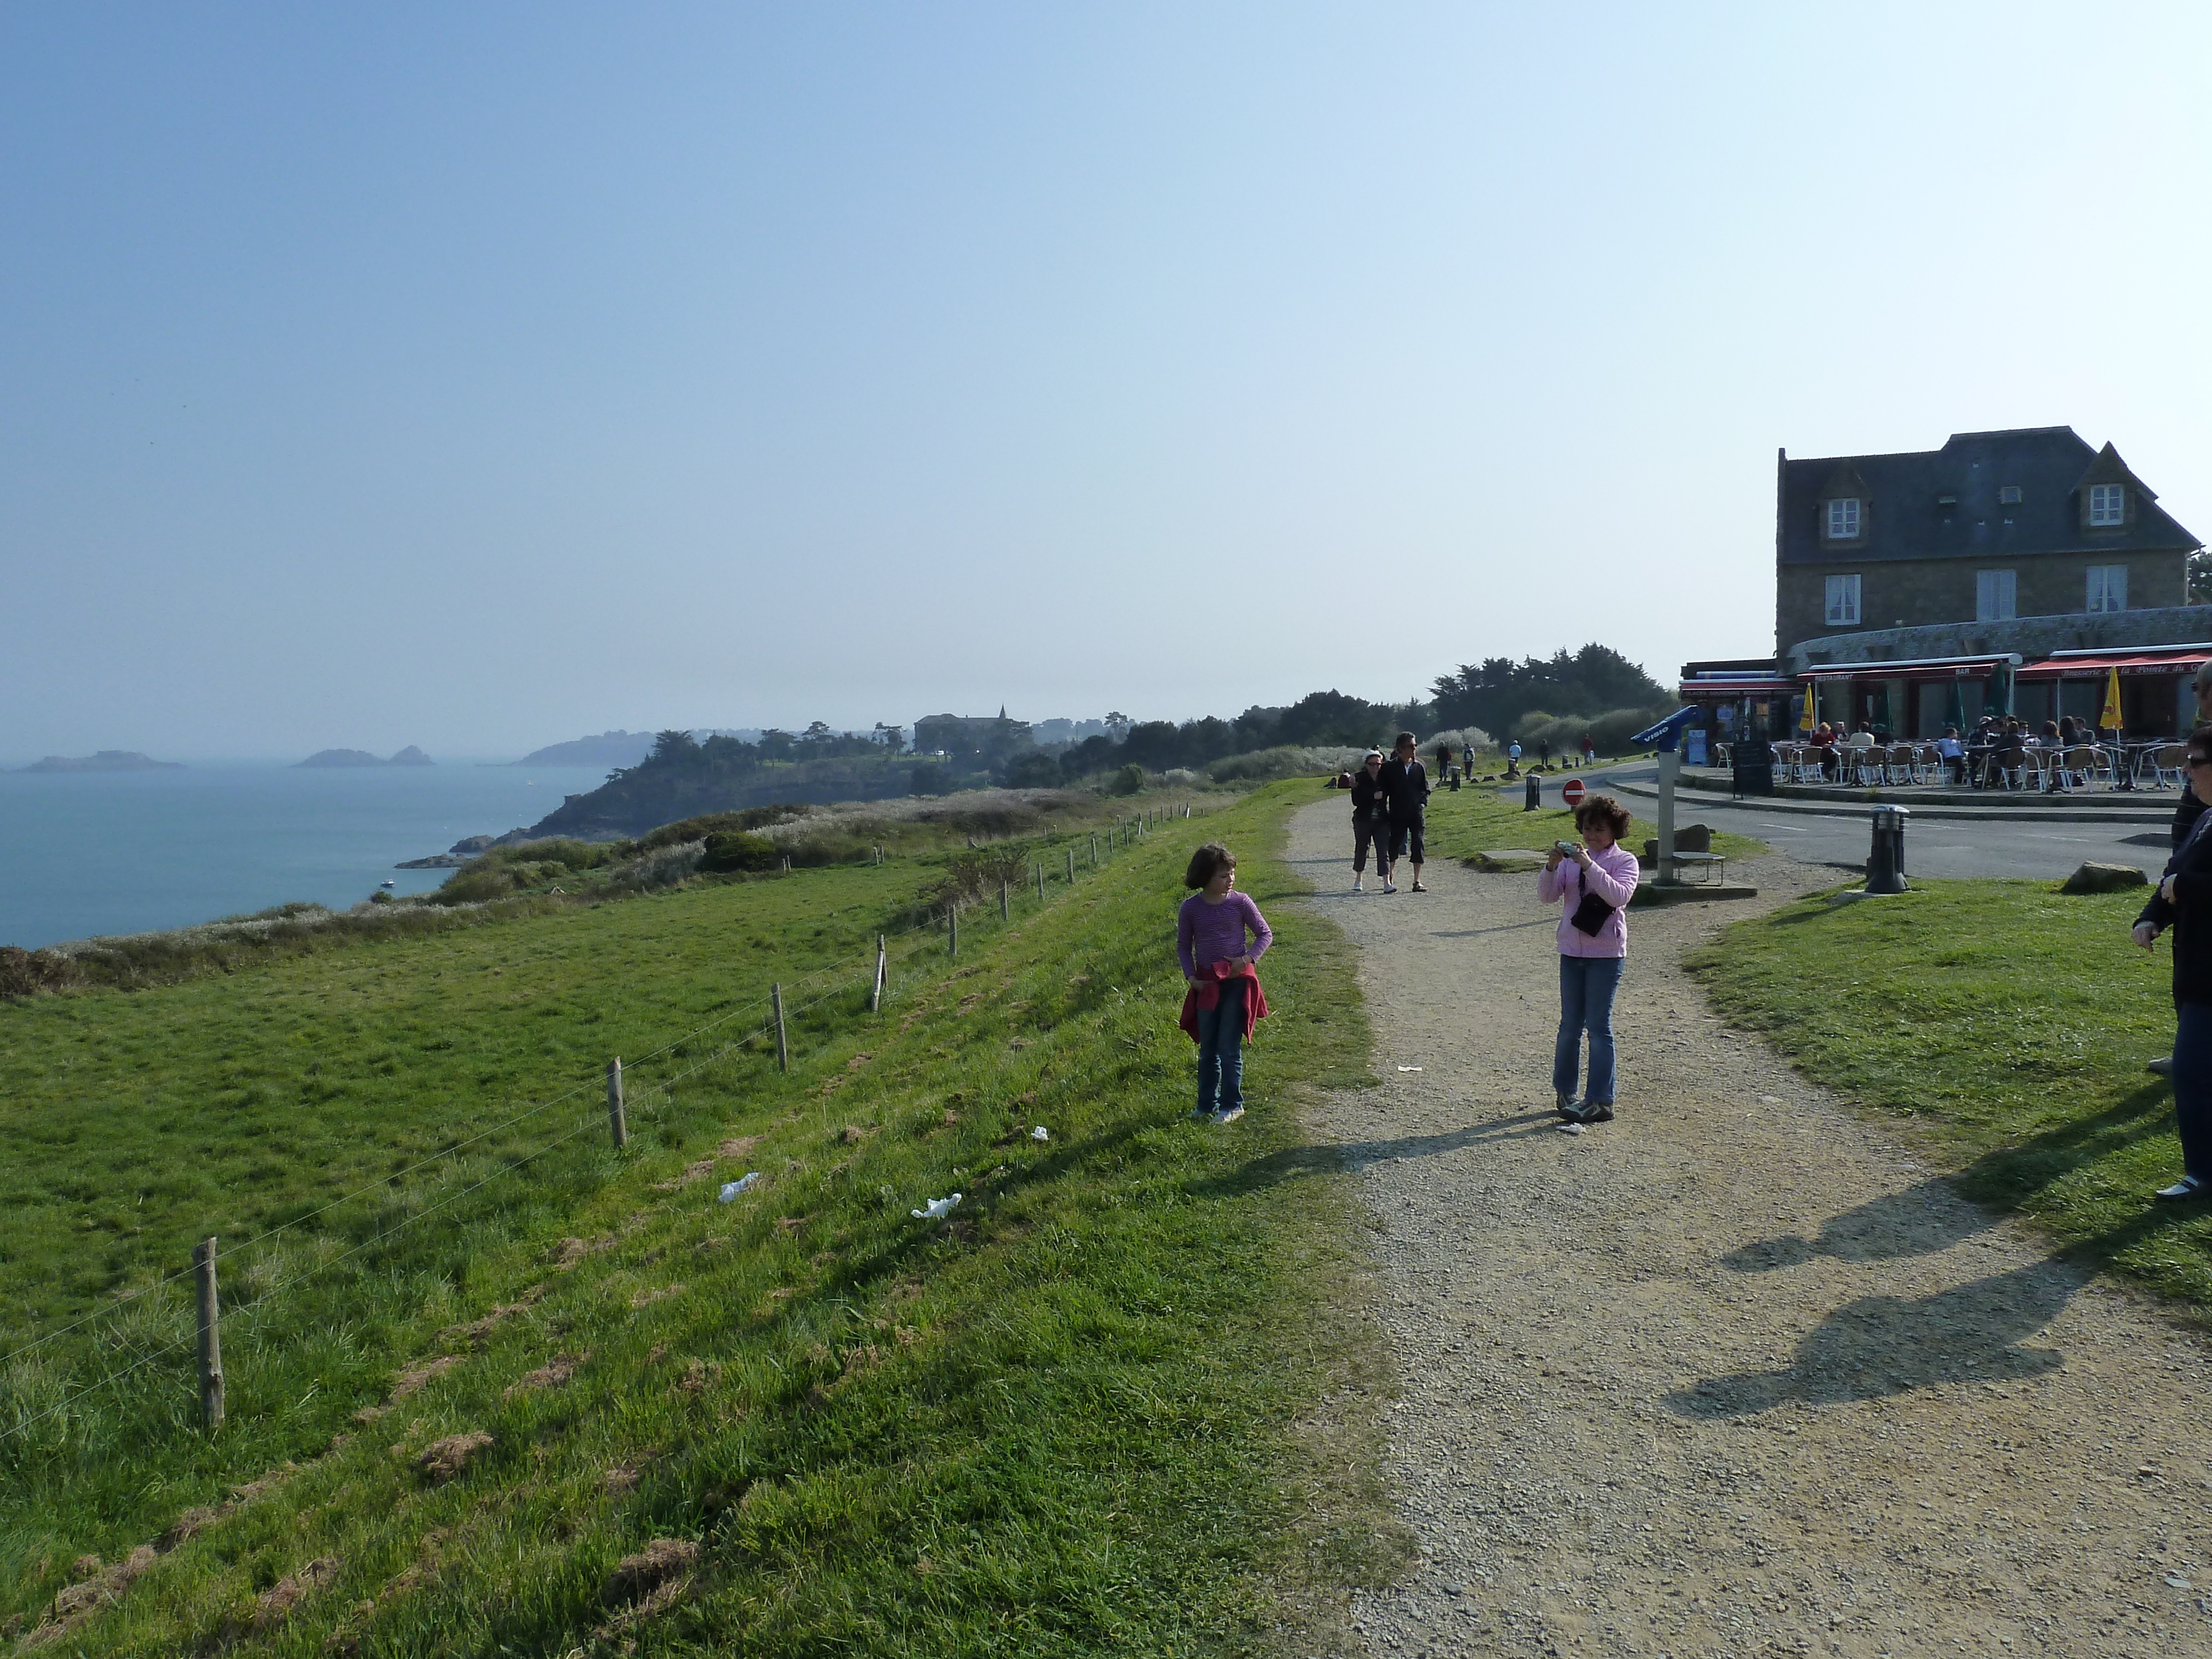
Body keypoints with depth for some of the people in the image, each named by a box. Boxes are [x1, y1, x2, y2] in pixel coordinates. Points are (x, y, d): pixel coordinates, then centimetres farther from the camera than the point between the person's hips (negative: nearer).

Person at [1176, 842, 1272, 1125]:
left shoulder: (1240, 902, -8)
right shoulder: (1191, 908, -4)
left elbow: (1265, 934, 1)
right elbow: (1183, 946, 7)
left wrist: (1248, 958, -14)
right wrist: (1191, 976, -5)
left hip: (1237, 981, -2)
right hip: (1206, 984, 2)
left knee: (1229, 1048, -2)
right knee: (1208, 1049, 12)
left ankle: (1232, 1105, 12)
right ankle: (1207, 1104, 25)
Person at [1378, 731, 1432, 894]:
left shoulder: (1419, 767, 6)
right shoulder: (1390, 768, -1)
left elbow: (1426, 789, 11)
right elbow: (1384, 790, 3)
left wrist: (1422, 804, -2)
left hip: (1417, 814, 2)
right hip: (1398, 814, -2)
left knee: (1418, 846, -1)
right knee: (1395, 846, 3)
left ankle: (1417, 882, 6)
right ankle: (1389, 878, 20)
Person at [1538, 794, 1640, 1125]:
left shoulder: (1624, 861, -2)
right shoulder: (1572, 859, 7)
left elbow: (1619, 895, -20)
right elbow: (1548, 896, -2)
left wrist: (1589, 866, -26)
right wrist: (1551, 866, -19)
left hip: (1606, 952, -4)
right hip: (1572, 950, 4)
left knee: (1598, 1025, -3)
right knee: (1570, 1024, 11)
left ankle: (1600, 1101, 2)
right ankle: (1563, 1091, 22)